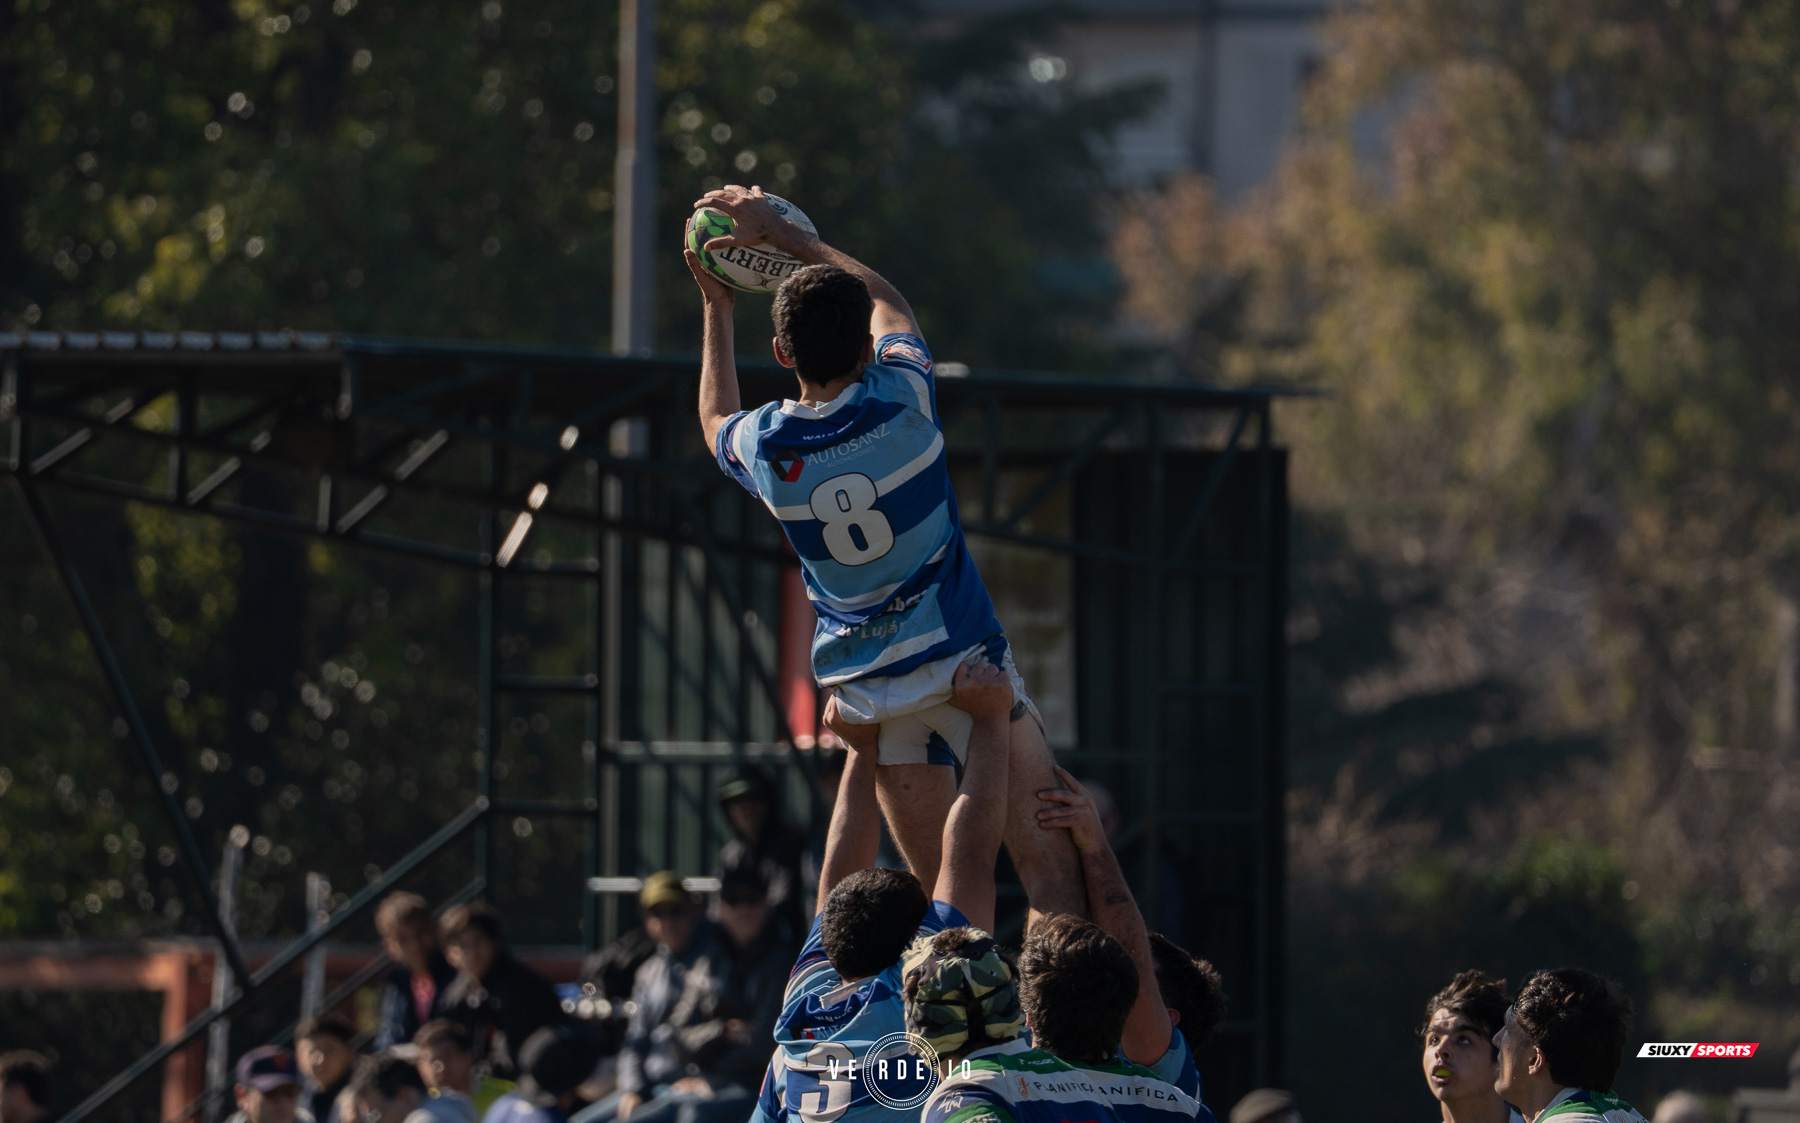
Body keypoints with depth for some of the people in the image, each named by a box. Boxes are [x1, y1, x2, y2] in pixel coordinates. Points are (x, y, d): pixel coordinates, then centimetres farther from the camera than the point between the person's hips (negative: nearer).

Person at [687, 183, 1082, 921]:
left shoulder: (763, 446, -7)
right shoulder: (901, 402, -12)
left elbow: (717, 424, 22)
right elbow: (887, 302, 11)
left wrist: (717, 310, 29)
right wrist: (780, 234, 19)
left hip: (867, 688, 3)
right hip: (962, 658, -3)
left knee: (937, 886, 3)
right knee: (1046, 862, -7)